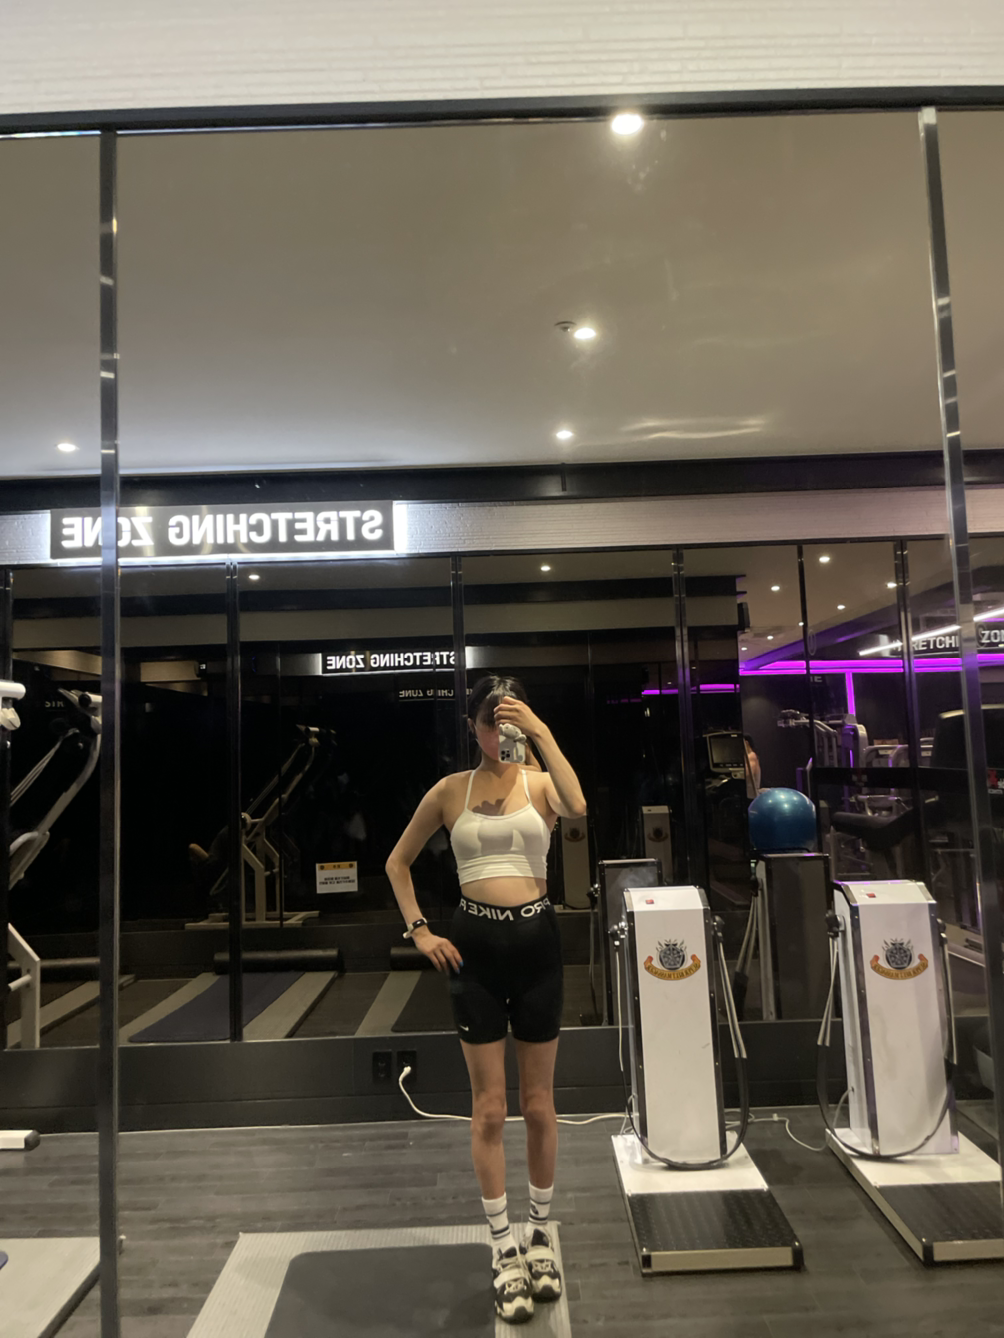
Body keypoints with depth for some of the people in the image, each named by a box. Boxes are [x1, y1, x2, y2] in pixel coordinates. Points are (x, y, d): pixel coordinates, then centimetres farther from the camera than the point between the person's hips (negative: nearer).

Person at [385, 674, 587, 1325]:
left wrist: (540, 730, -23)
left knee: (539, 1104, 13)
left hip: (537, 940, 0)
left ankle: (541, 1234, 35)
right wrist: (419, 931, 2)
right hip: (475, 944, 0)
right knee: (489, 1108, 8)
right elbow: (398, 862, 12)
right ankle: (505, 1250, 25)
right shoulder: (451, 790, 2)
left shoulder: (539, 782, 0)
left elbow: (576, 807, -25)